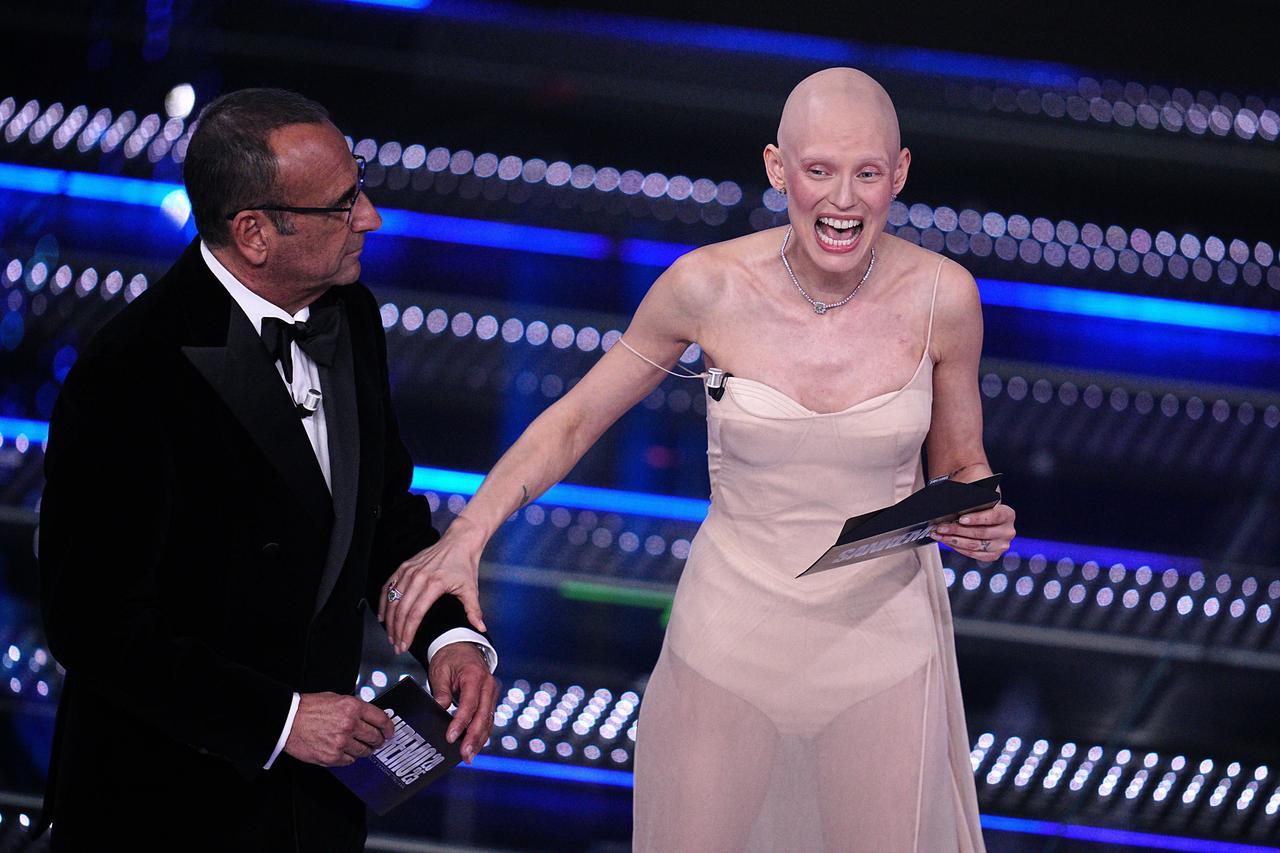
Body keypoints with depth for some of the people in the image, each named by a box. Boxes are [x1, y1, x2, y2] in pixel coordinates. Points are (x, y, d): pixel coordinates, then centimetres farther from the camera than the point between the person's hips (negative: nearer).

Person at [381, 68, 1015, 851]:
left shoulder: (942, 296, -12)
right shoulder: (710, 286, -15)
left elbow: (959, 464, 5)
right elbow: (575, 420, -3)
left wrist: (982, 522, -18)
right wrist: (465, 538, -15)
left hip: (882, 645, 0)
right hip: (734, 637, 0)